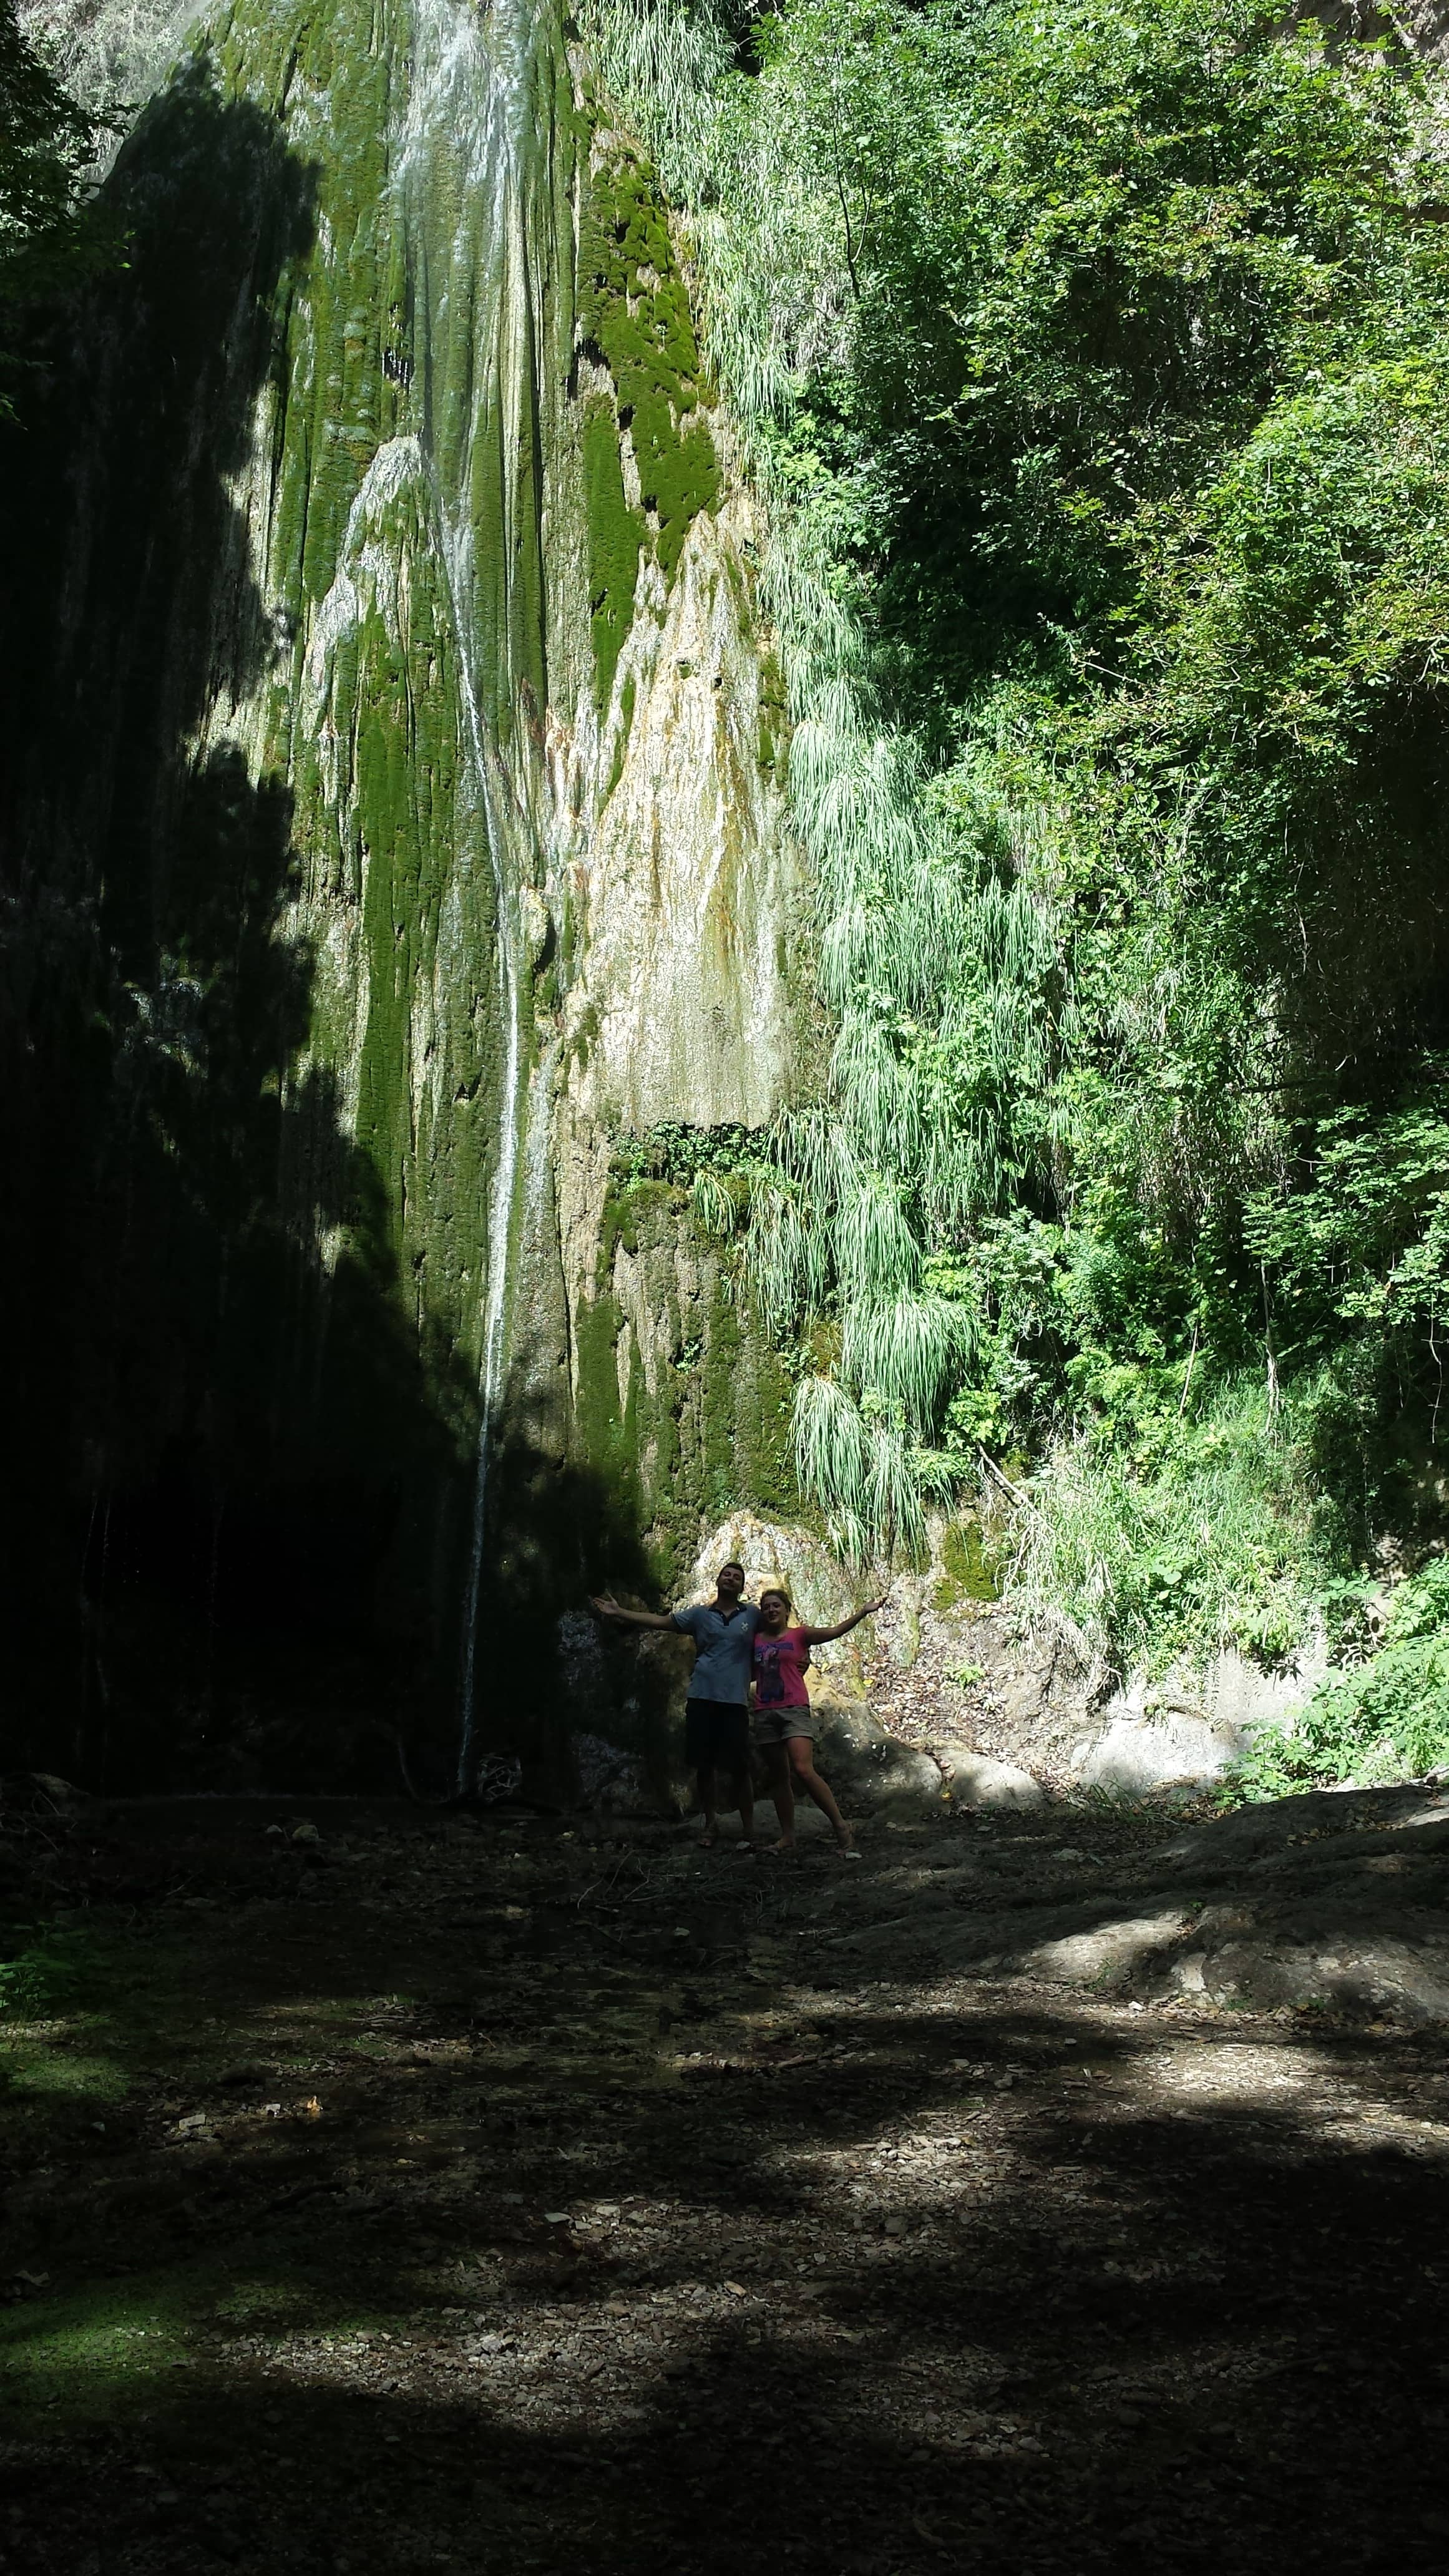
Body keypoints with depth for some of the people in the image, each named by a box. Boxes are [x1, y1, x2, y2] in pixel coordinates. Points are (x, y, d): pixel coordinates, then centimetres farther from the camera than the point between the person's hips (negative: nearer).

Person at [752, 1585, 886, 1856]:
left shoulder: (799, 1636, 4)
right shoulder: (756, 1641, 14)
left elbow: (835, 1631, -8)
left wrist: (864, 1611, -18)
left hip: (795, 1709, -5)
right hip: (765, 1713, 5)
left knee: (803, 1770, -19)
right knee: (778, 1776, 7)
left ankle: (841, 1826, -13)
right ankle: (787, 1836, 11)